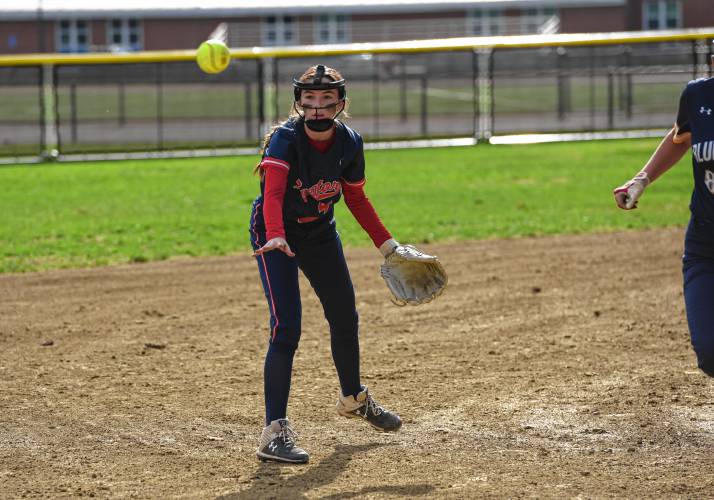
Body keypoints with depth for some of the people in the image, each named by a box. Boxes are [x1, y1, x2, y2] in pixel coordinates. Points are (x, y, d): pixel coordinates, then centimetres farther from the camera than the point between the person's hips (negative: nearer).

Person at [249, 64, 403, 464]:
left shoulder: (349, 143, -12)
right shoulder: (285, 139, -28)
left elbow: (356, 199, 4)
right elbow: (272, 193, -42)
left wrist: (387, 243, 3)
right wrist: (276, 237, -59)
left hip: (321, 234, 6)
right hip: (276, 234, -6)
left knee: (345, 318, 18)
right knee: (286, 329, -18)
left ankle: (354, 398, 45)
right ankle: (275, 430, -16)